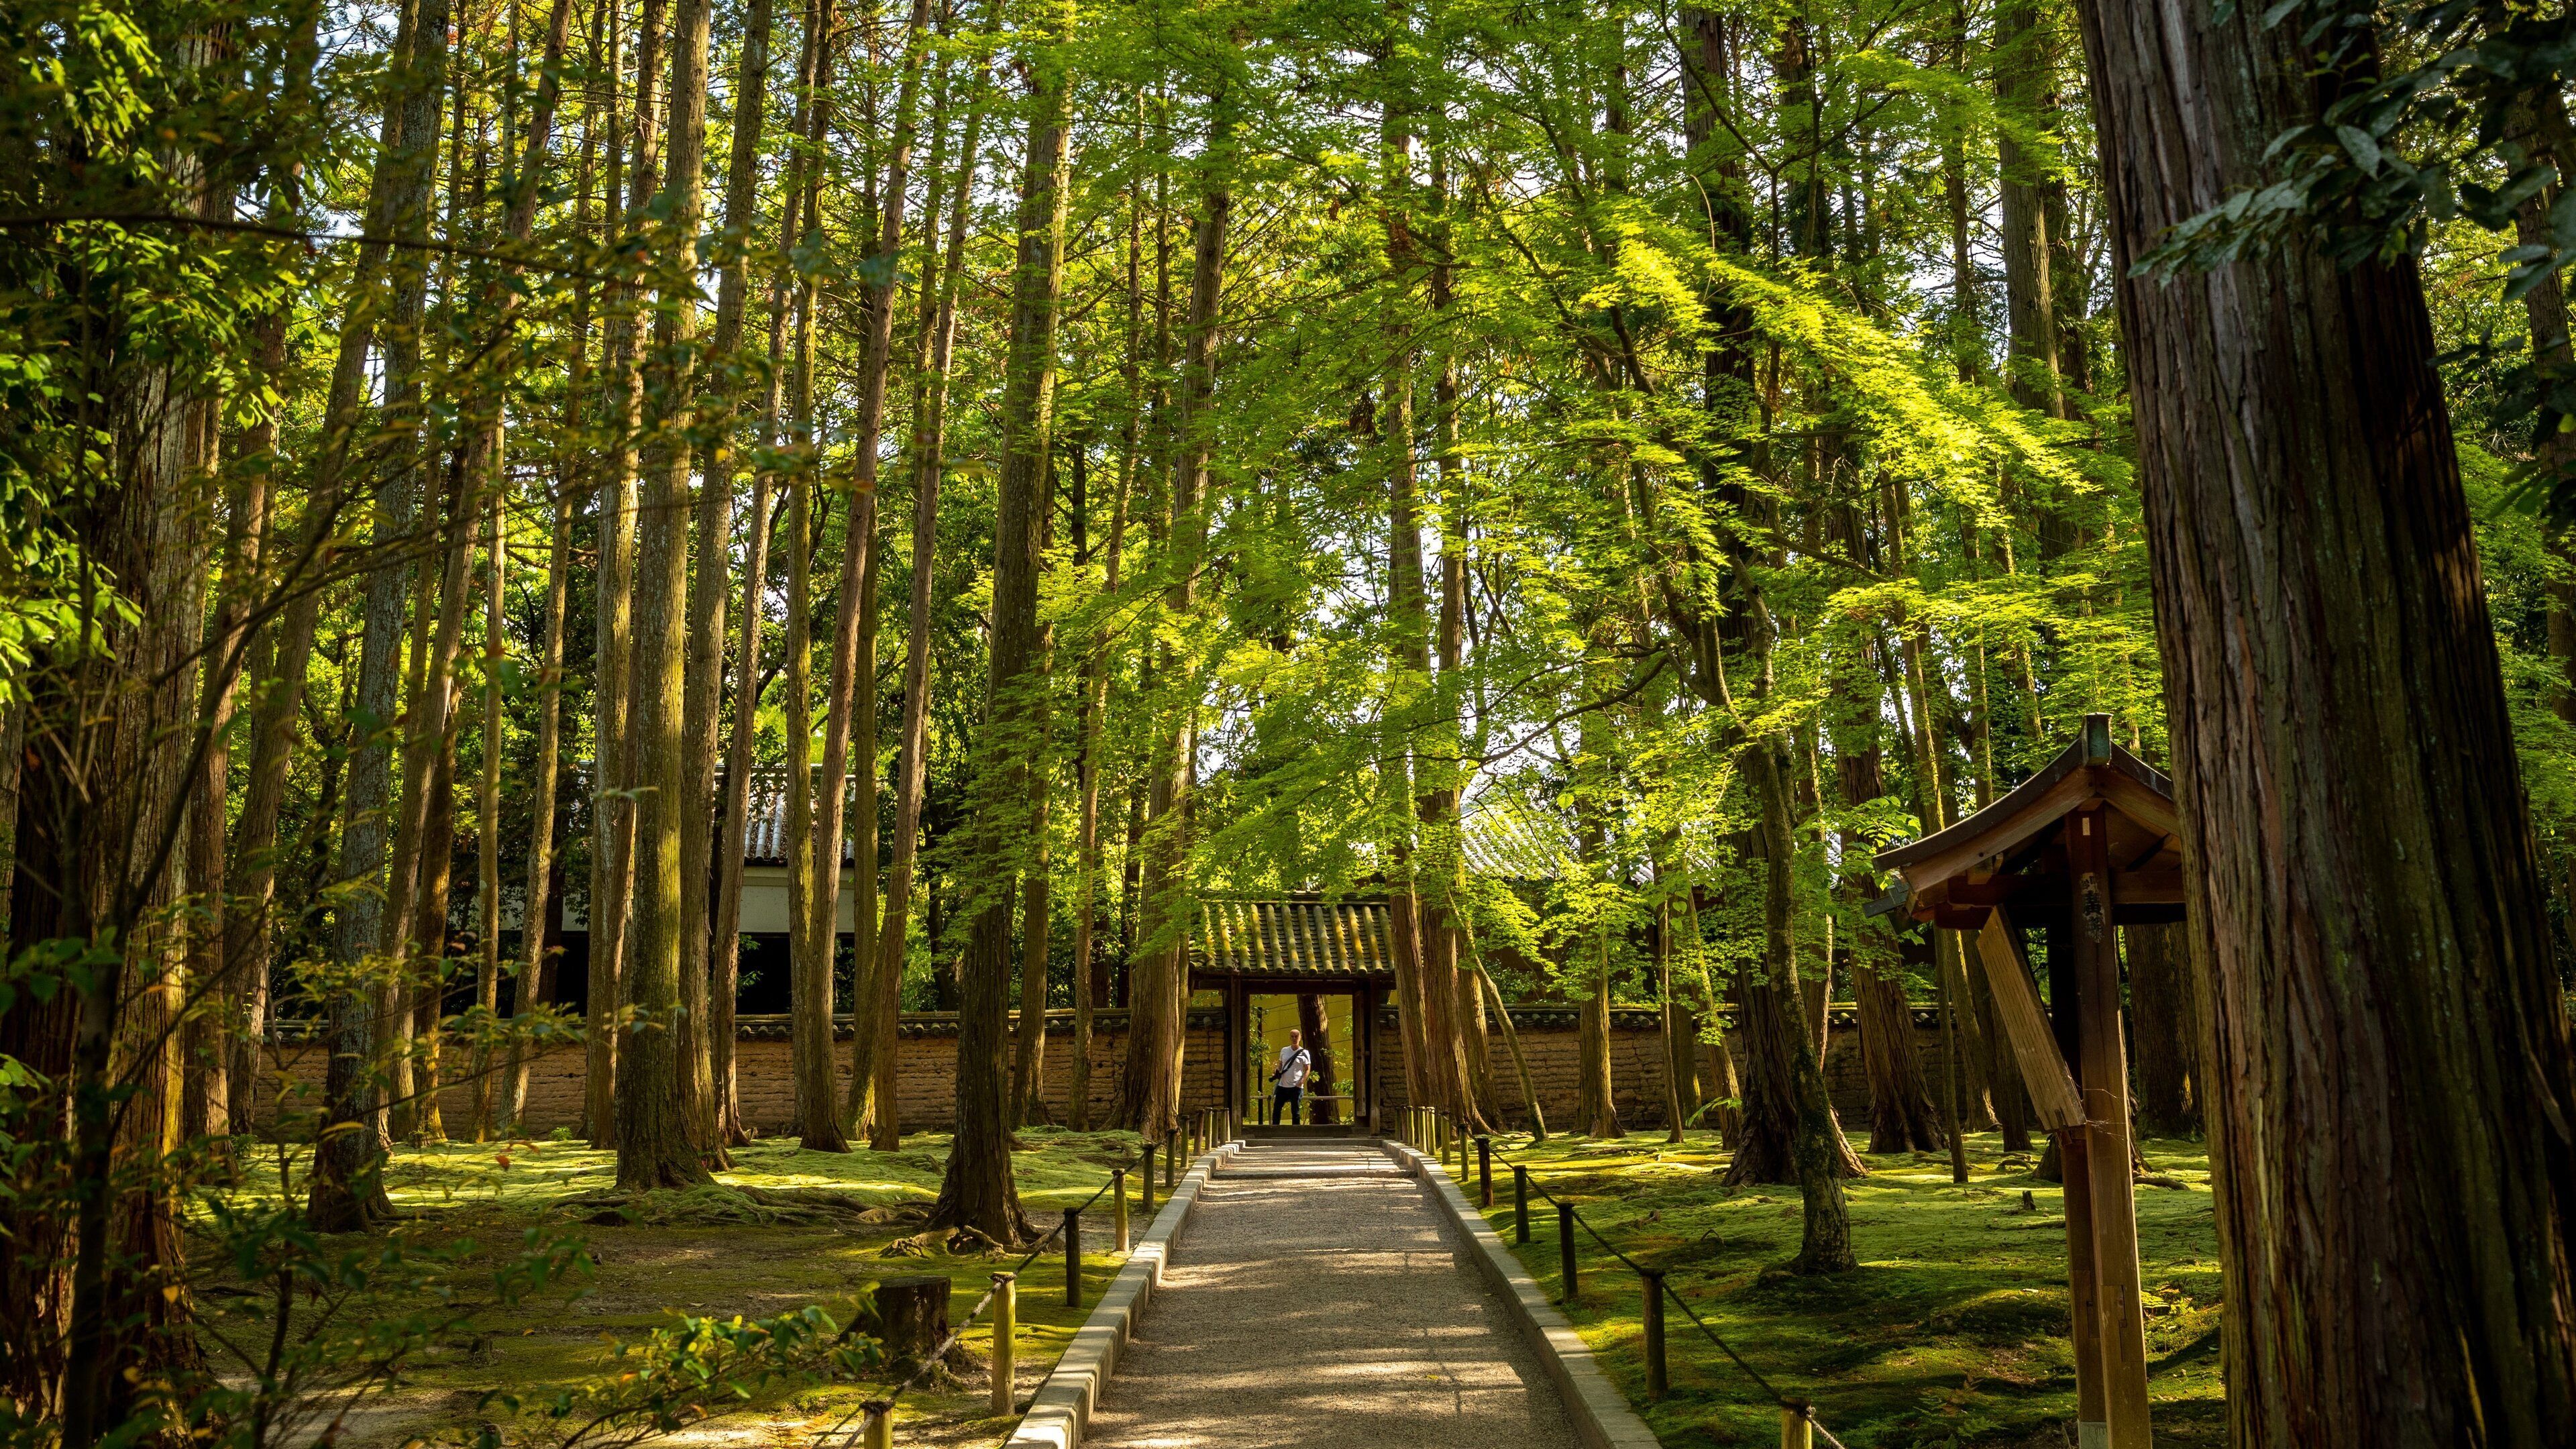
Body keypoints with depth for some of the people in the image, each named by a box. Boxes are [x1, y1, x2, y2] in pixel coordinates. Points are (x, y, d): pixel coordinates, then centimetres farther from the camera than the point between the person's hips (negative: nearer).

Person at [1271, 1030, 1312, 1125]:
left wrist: (1303, 1080, -17)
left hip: (1296, 1087, -4)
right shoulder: (1284, 1050, 9)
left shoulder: (1304, 1053, -2)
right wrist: (1276, 1073, -2)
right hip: (1282, 1085, 4)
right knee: (1276, 1109, 4)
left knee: (1296, 1111, 1)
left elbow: (1308, 1069, -1)